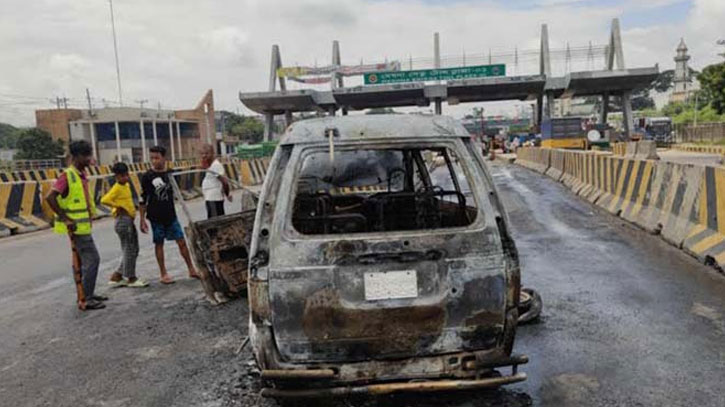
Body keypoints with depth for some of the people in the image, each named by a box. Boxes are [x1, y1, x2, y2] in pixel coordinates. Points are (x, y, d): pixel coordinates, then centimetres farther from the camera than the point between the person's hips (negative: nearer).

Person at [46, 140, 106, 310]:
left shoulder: (81, 175, 11)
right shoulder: (67, 176, -16)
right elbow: (50, 198, -24)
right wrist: (65, 219, -22)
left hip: (83, 225, 9)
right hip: (77, 227, -9)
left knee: (86, 259, 16)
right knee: (92, 259, -8)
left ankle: (88, 293, 26)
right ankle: (87, 299, -2)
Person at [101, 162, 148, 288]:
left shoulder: (127, 185, 13)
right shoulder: (117, 188, -13)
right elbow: (104, 200, -26)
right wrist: (118, 206, -17)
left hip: (130, 220, 10)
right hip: (123, 221, -10)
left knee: (133, 250, 15)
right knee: (128, 250, -1)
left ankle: (116, 276, 22)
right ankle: (131, 279, 10)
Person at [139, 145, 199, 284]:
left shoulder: (170, 174, 4)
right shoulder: (147, 176, -6)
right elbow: (143, 200, -4)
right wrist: (142, 220, -6)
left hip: (171, 215, 3)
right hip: (155, 217, -3)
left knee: (181, 241, 2)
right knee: (159, 244, 6)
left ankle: (191, 270, 11)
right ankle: (163, 274, 16)